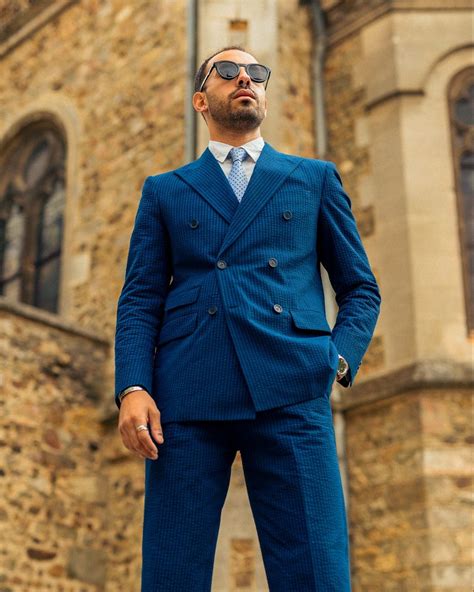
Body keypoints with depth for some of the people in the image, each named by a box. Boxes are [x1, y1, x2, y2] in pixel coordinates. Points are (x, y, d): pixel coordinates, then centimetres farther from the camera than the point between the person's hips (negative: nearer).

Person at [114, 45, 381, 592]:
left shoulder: (316, 179, 21)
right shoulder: (164, 191, 20)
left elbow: (361, 288, 19)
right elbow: (139, 299, 12)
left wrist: (338, 360, 0)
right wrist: (132, 388, -5)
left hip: (290, 395, 0)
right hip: (185, 399, 1)